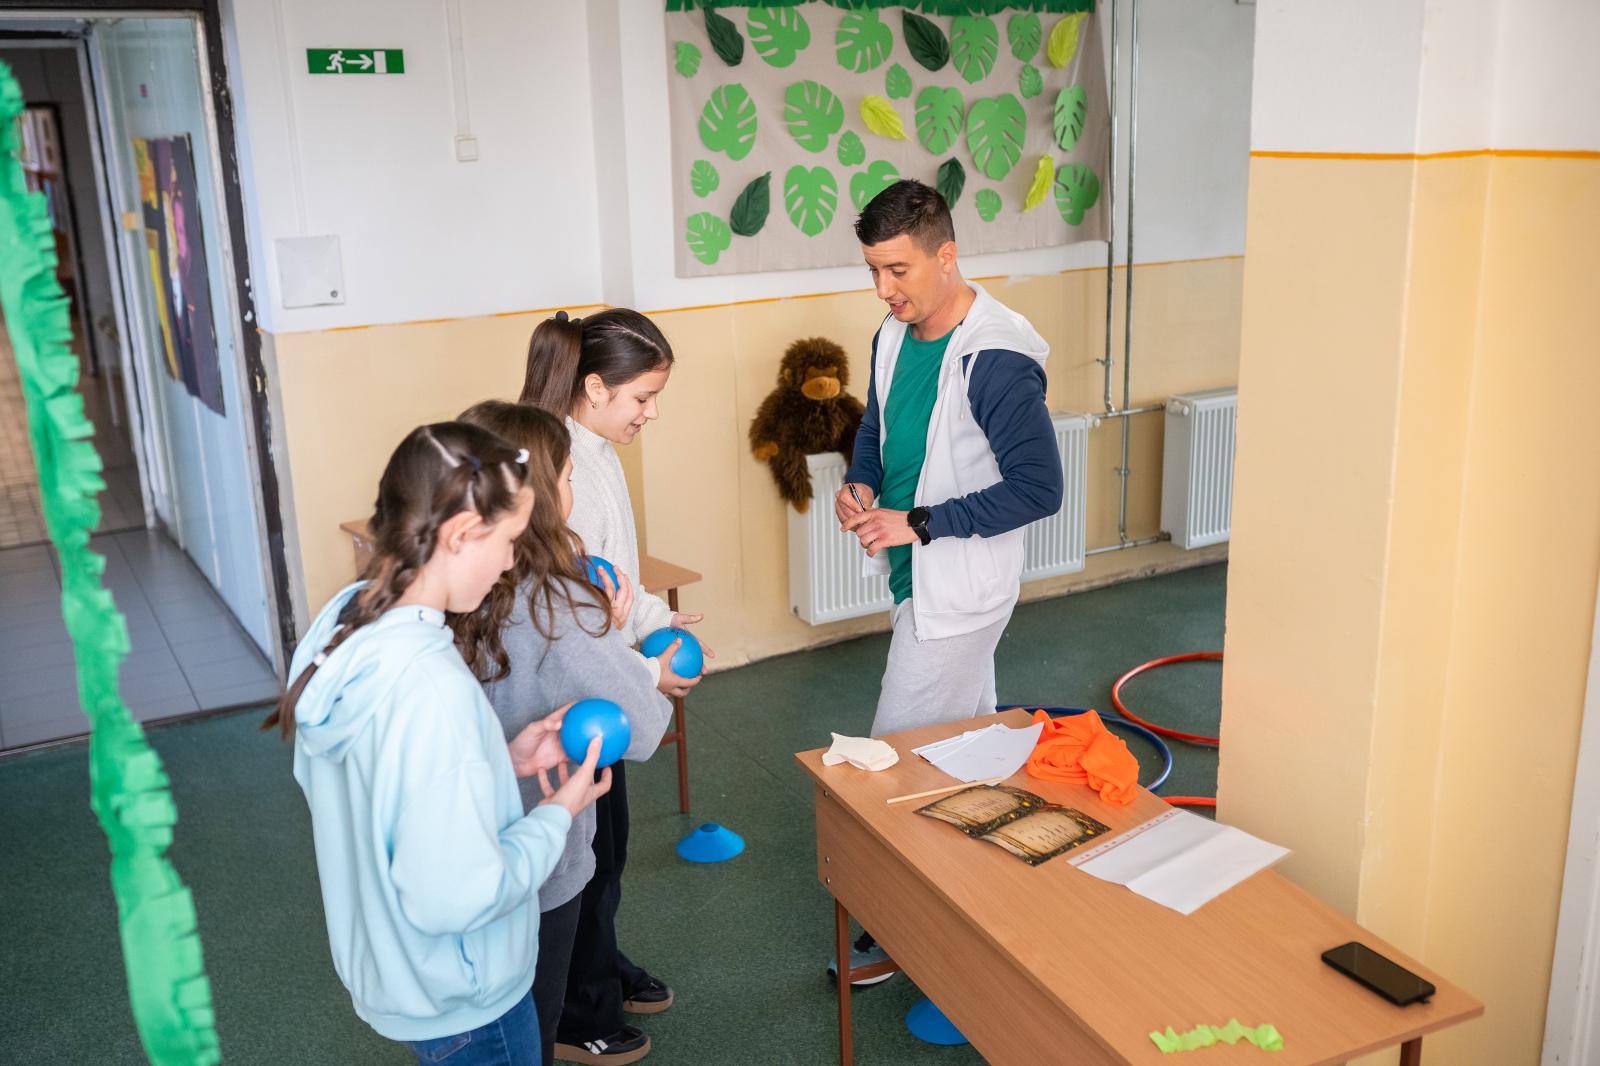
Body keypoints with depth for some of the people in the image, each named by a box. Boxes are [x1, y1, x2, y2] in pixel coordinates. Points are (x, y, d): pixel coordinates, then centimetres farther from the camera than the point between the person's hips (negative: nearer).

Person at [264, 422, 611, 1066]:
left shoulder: (346, 624, -7)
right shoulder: (430, 682, -35)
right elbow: (456, 896, -32)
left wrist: (502, 761, 0)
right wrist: (557, 813, -18)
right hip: (461, 1002, -8)